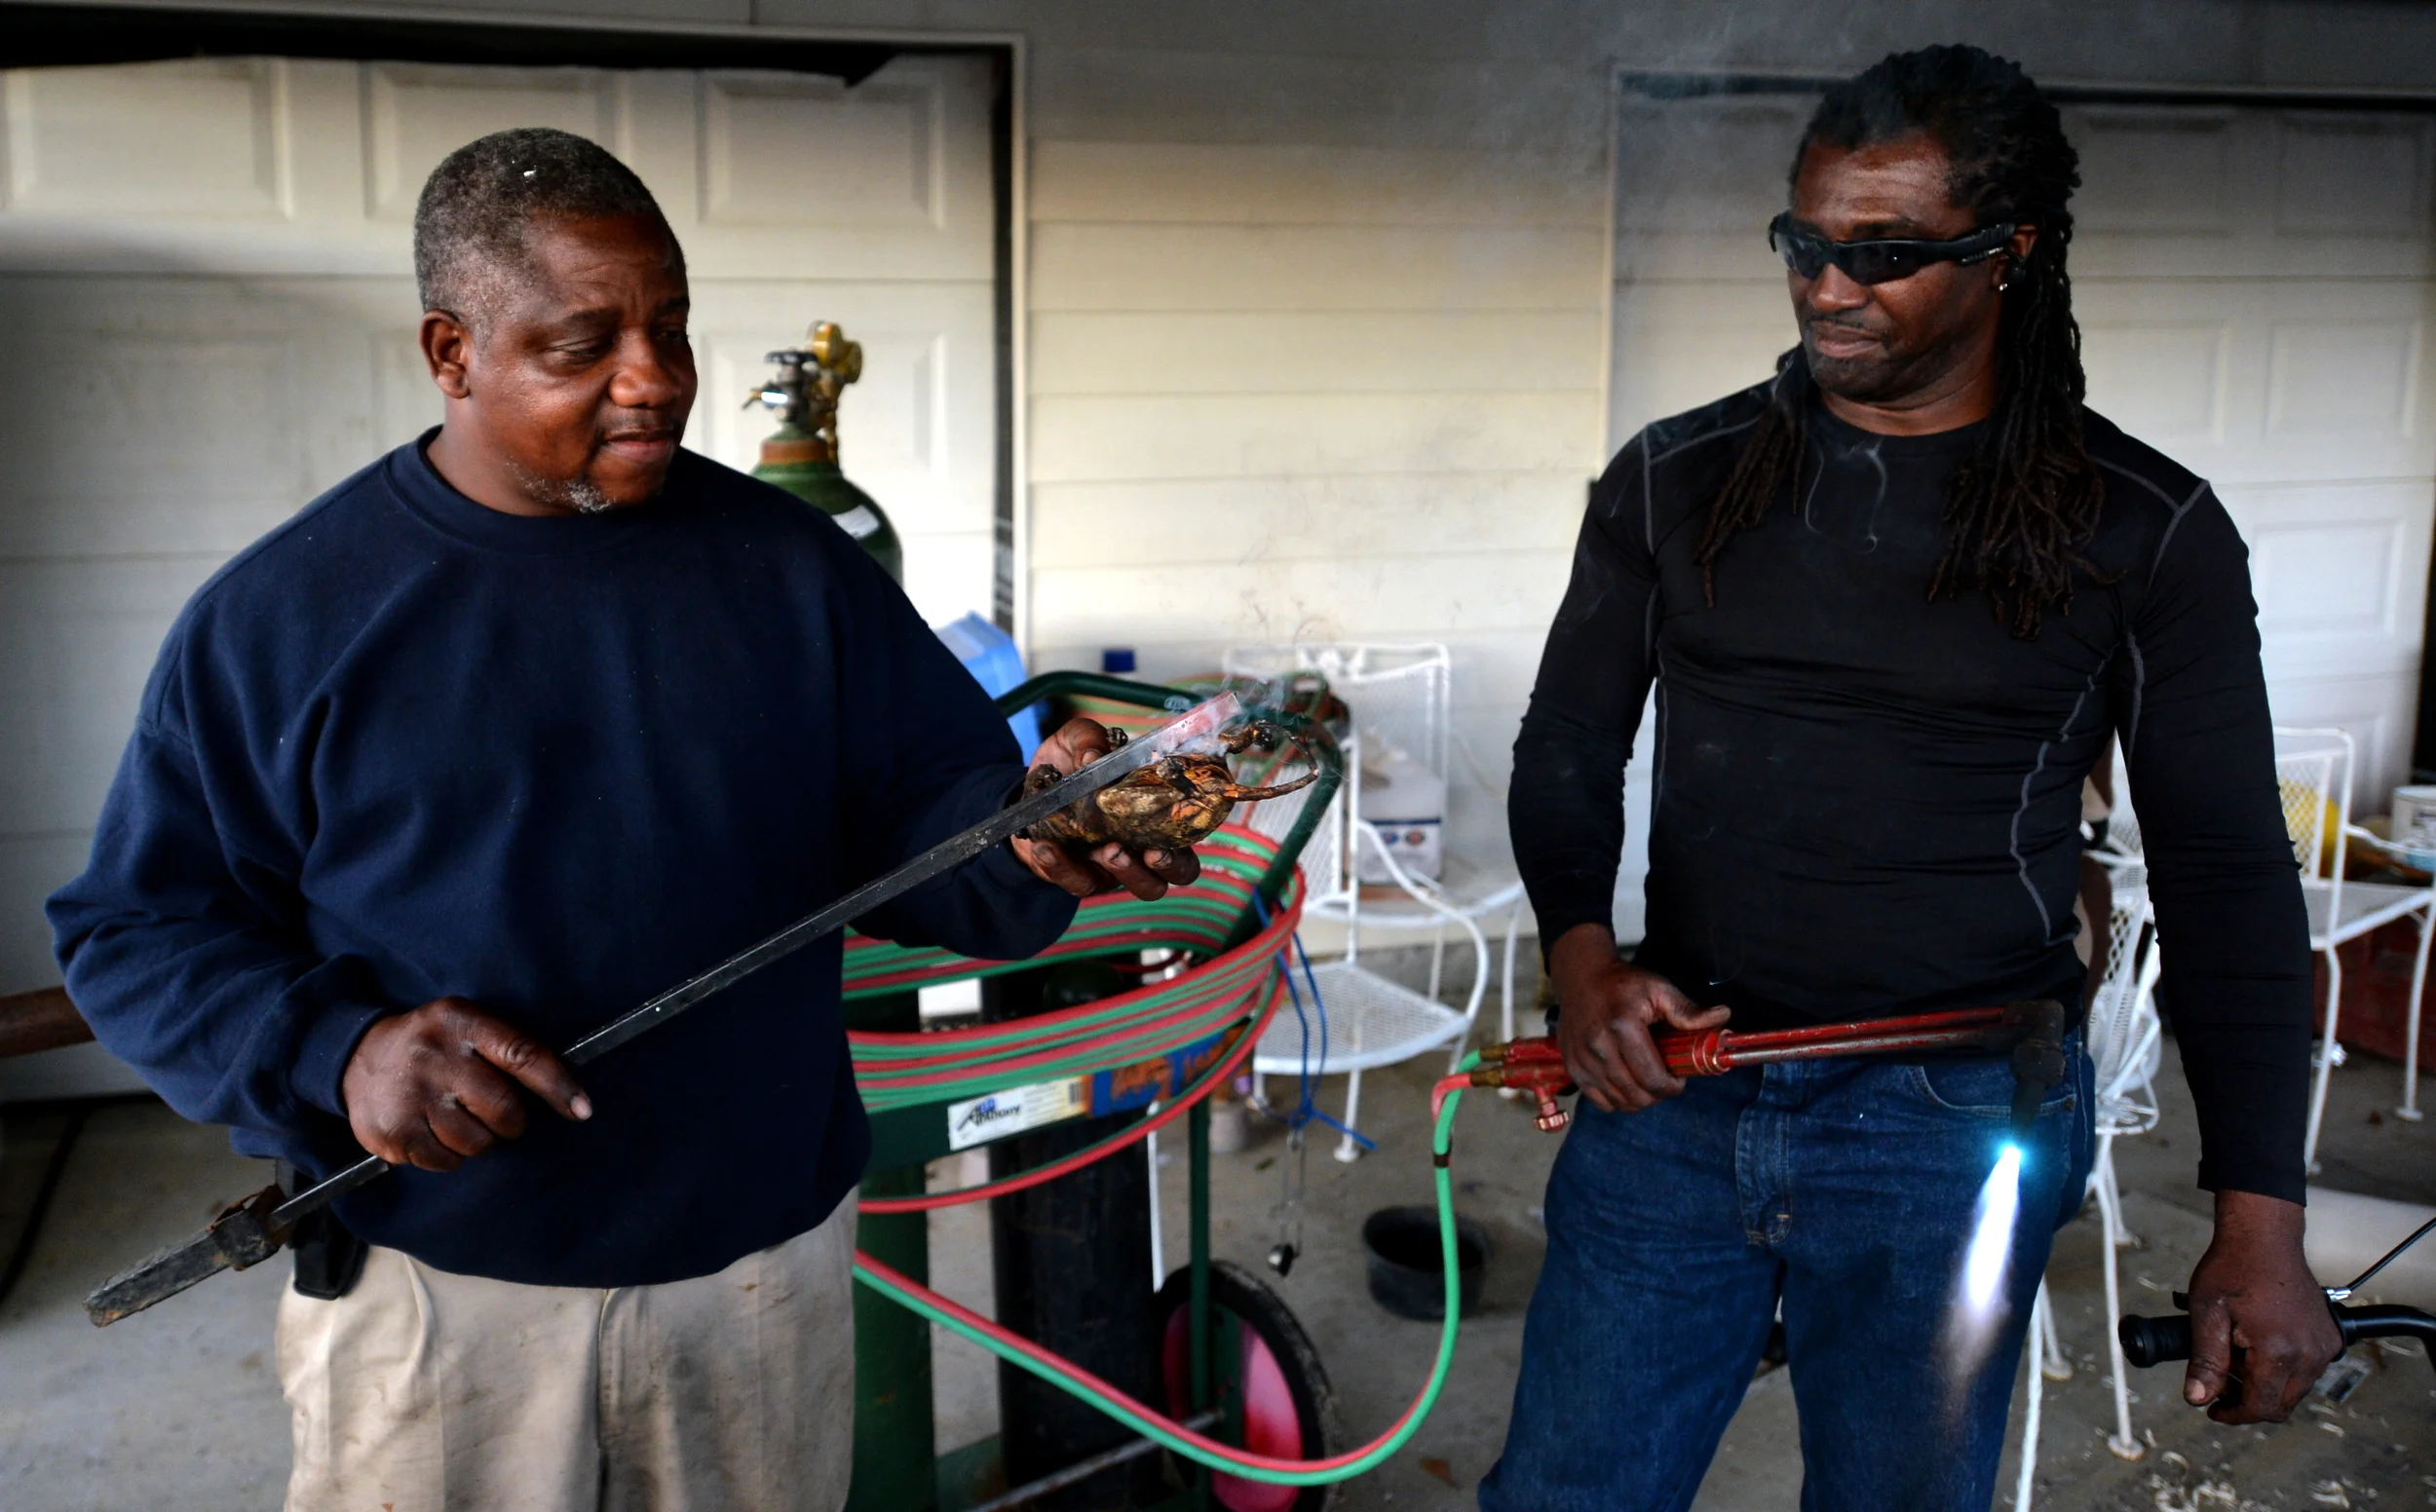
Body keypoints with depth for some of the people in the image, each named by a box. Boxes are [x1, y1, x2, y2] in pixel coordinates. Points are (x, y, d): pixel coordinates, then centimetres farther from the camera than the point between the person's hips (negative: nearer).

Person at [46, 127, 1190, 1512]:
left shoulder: (794, 564, 1)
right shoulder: (278, 615, -4)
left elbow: (923, 810, 0)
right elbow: (134, 929, -2)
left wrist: (1030, 830, -23)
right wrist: (333, 1051, -20)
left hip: (767, 1260, 2)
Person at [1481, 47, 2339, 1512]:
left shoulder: (2148, 529, -2)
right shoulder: (1675, 480, 4)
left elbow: (2227, 873, 0)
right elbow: (1570, 749, 9)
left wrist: (2261, 1217, -6)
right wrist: (1583, 959, -10)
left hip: (1956, 1123, -2)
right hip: (1674, 1078, 2)